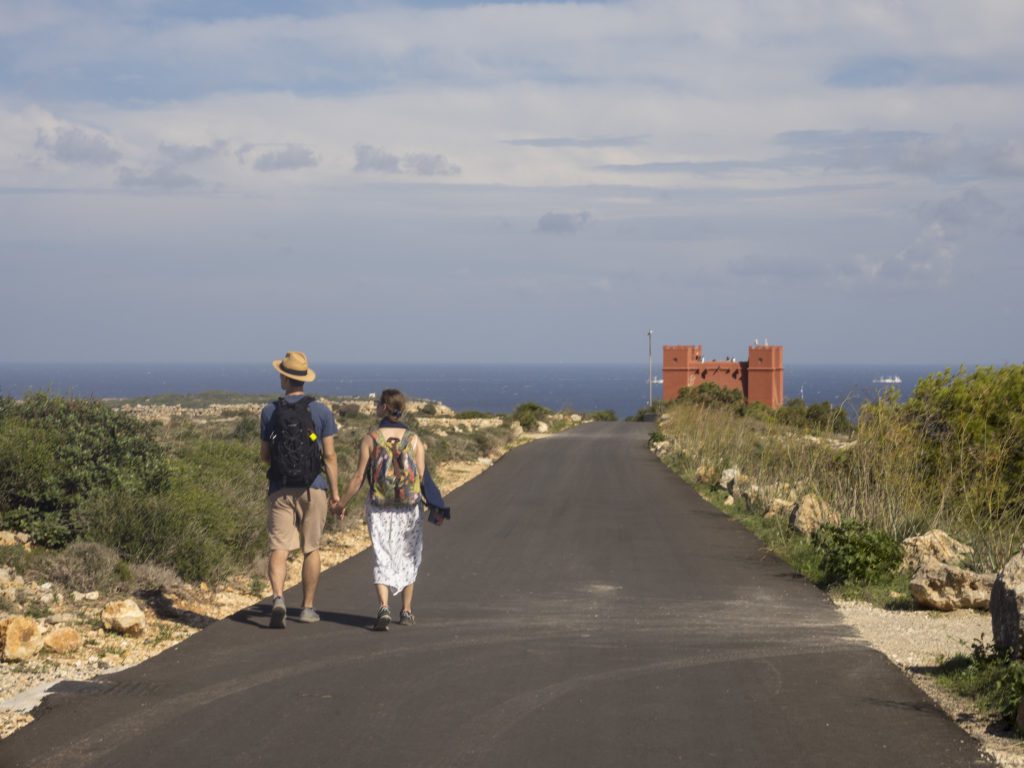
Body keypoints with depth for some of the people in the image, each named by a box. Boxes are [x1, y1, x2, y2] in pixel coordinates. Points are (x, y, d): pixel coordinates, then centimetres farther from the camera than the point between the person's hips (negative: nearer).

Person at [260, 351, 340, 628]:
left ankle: (278, 599, -25)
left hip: (280, 489, 0)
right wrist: (335, 491, 3)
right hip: (313, 489, 0)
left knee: (279, 549, -3)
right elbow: (329, 455, -4)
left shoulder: (270, 411, 0)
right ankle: (307, 608, 18)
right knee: (311, 549, 13)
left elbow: (264, 455, 6)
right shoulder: (321, 411, -3)